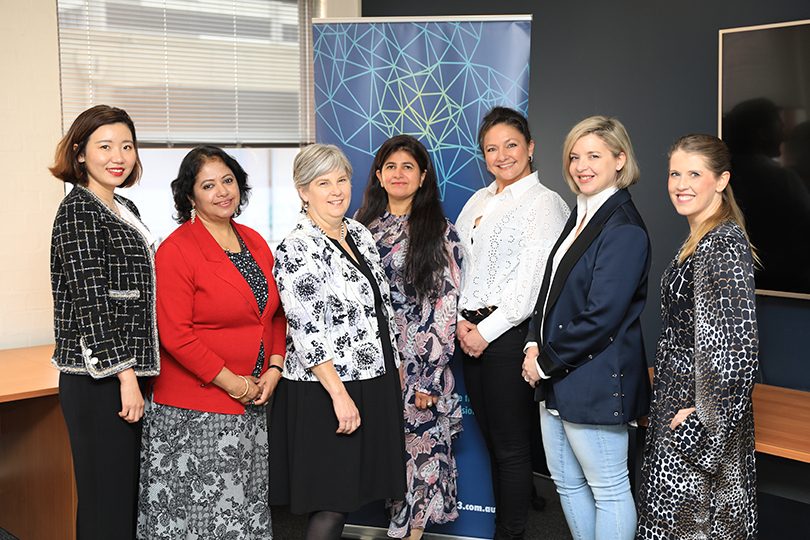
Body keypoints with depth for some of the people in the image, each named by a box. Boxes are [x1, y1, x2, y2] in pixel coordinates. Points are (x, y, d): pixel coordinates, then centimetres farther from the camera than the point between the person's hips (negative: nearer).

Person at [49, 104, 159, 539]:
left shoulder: (125, 210, 15)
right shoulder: (77, 211, -11)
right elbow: (91, 303, -17)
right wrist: (124, 375, -19)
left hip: (128, 375, 9)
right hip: (99, 379, -9)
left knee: (130, 498, 14)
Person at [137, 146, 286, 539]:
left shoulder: (255, 242, 9)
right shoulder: (177, 249, -12)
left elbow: (275, 313, 15)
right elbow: (175, 335, -17)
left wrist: (274, 367, 0)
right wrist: (230, 382, -15)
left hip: (252, 402, 6)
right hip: (195, 409, -6)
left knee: (246, 506, 14)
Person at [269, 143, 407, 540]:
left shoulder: (360, 234, 9)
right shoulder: (297, 249, -15)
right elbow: (306, 331, -20)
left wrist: (395, 369, 15)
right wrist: (340, 395, -22)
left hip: (374, 384, 8)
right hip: (325, 392, -7)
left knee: (352, 491, 14)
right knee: (331, 504, 0)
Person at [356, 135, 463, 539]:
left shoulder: (440, 232, -4)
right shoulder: (364, 225, 9)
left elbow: (447, 305, -7)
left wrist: (429, 376, -12)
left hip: (419, 360, -3)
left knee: (420, 441, 1)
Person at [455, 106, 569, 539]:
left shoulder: (544, 204, -8)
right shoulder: (478, 201, 14)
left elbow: (532, 282, -15)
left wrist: (487, 331, -14)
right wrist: (462, 321, 1)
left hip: (509, 335, -7)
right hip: (472, 334, 7)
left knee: (511, 446, 0)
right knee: (490, 439, 15)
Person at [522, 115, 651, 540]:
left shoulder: (624, 228, -17)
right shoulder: (581, 214, 11)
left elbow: (601, 317, -21)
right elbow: (551, 289, 15)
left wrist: (546, 361, -13)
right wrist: (535, 344, 0)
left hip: (596, 381, -9)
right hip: (557, 378, 9)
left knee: (608, 489, 5)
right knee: (567, 482, 19)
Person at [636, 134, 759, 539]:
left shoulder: (725, 246, -18)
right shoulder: (698, 240, 11)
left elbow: (738, 345, -23)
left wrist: (703, 419, -20)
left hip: (705, 416, -9)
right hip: (679, 400, 9)